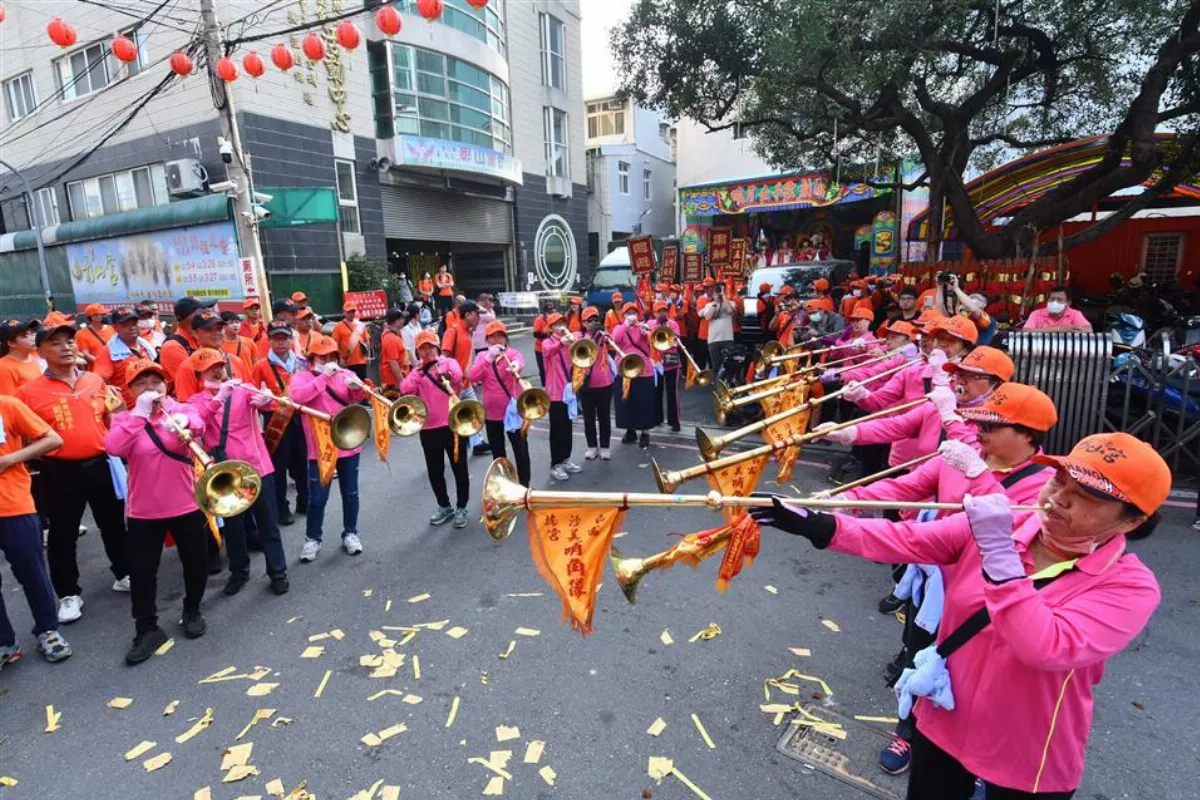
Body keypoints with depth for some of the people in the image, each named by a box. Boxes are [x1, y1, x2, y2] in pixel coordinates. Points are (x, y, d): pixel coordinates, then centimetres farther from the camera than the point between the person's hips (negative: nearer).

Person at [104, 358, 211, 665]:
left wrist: (183, 422, -51)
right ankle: (147, 630, 20)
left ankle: (192, 612, 34)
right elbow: (113, 448, -20)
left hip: (186, 506, 0)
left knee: (197, 564, 12)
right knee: (141, 571, 5)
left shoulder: (180, 409, -4)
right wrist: (140, 413, -27)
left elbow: (198, 426, -27)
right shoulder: (124, 419, 0)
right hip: (142, 511, 1)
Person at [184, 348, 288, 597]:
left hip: (258, 466, -1)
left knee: (268, 523, 8)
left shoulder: (242, 390, 0)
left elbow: (259, 399, -21)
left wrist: (265, 399, -45)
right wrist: (218, 397, -32)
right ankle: (239, 571, 34)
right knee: (232, 526, 15)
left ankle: (278, 571, 21)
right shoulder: (197, 400, 2)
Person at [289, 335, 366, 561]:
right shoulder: (301, 376, 0)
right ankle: (313, 539, 20)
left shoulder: (344, 374, 6)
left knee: (350, 493, 12)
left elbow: (357, 397, -7)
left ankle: (350, 533, 26)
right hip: (320, 447, -2)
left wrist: (357, 388, -30)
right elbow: (296, 396, -21)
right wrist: (324, 376, -23)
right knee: (317, 497, 4)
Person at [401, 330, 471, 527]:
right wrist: (419, 371, -11)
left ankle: (461, 508, 20)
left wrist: (445, 374, -42)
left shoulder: (449, 363, 0)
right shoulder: (417, 371, 11)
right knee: (434, 471, 13)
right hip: (428, 428, 4)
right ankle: (444, 506, 30)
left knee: (459, 468, 5)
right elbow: (406, 390, -6)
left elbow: (457, 376, -23)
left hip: (452, 425, -4)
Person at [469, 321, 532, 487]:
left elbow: (519, 361, -30)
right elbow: (473, 377, -13)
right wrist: (488, 358, -27)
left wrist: (516, 365, -55)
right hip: (492, 411, 4)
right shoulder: (482, 356, 4)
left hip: (513, 409, -3)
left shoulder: (512, 353, -5)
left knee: (520, 448, 1)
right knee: (497, 451, 16)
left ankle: (524, 484, 12)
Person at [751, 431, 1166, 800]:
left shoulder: (1130, 587, -19)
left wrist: (998, 551, -39)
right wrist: (817, 525, -25)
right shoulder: (997, 526, -10)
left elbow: (1044, 649, -33)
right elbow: (907, 540, -14)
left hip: (1027, 764, -2)